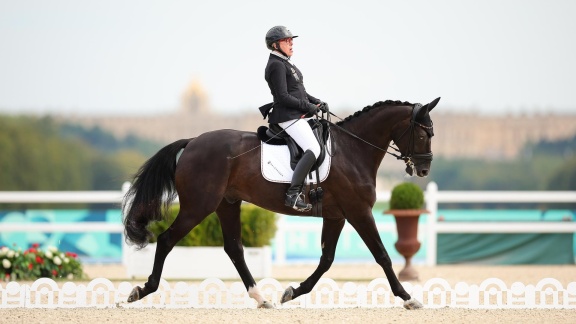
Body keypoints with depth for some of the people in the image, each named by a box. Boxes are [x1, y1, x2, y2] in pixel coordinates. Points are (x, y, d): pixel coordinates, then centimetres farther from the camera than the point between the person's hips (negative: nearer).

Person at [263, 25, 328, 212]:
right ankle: (293, 194, -26)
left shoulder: (285, 64, 19)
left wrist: (317, 102, 9)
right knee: (313, 149, -22)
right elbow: (283, 97, -20)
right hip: (287, 116, -11)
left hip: (298, 115, 11)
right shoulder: (276, 65, -13)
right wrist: (308, 106, -16)